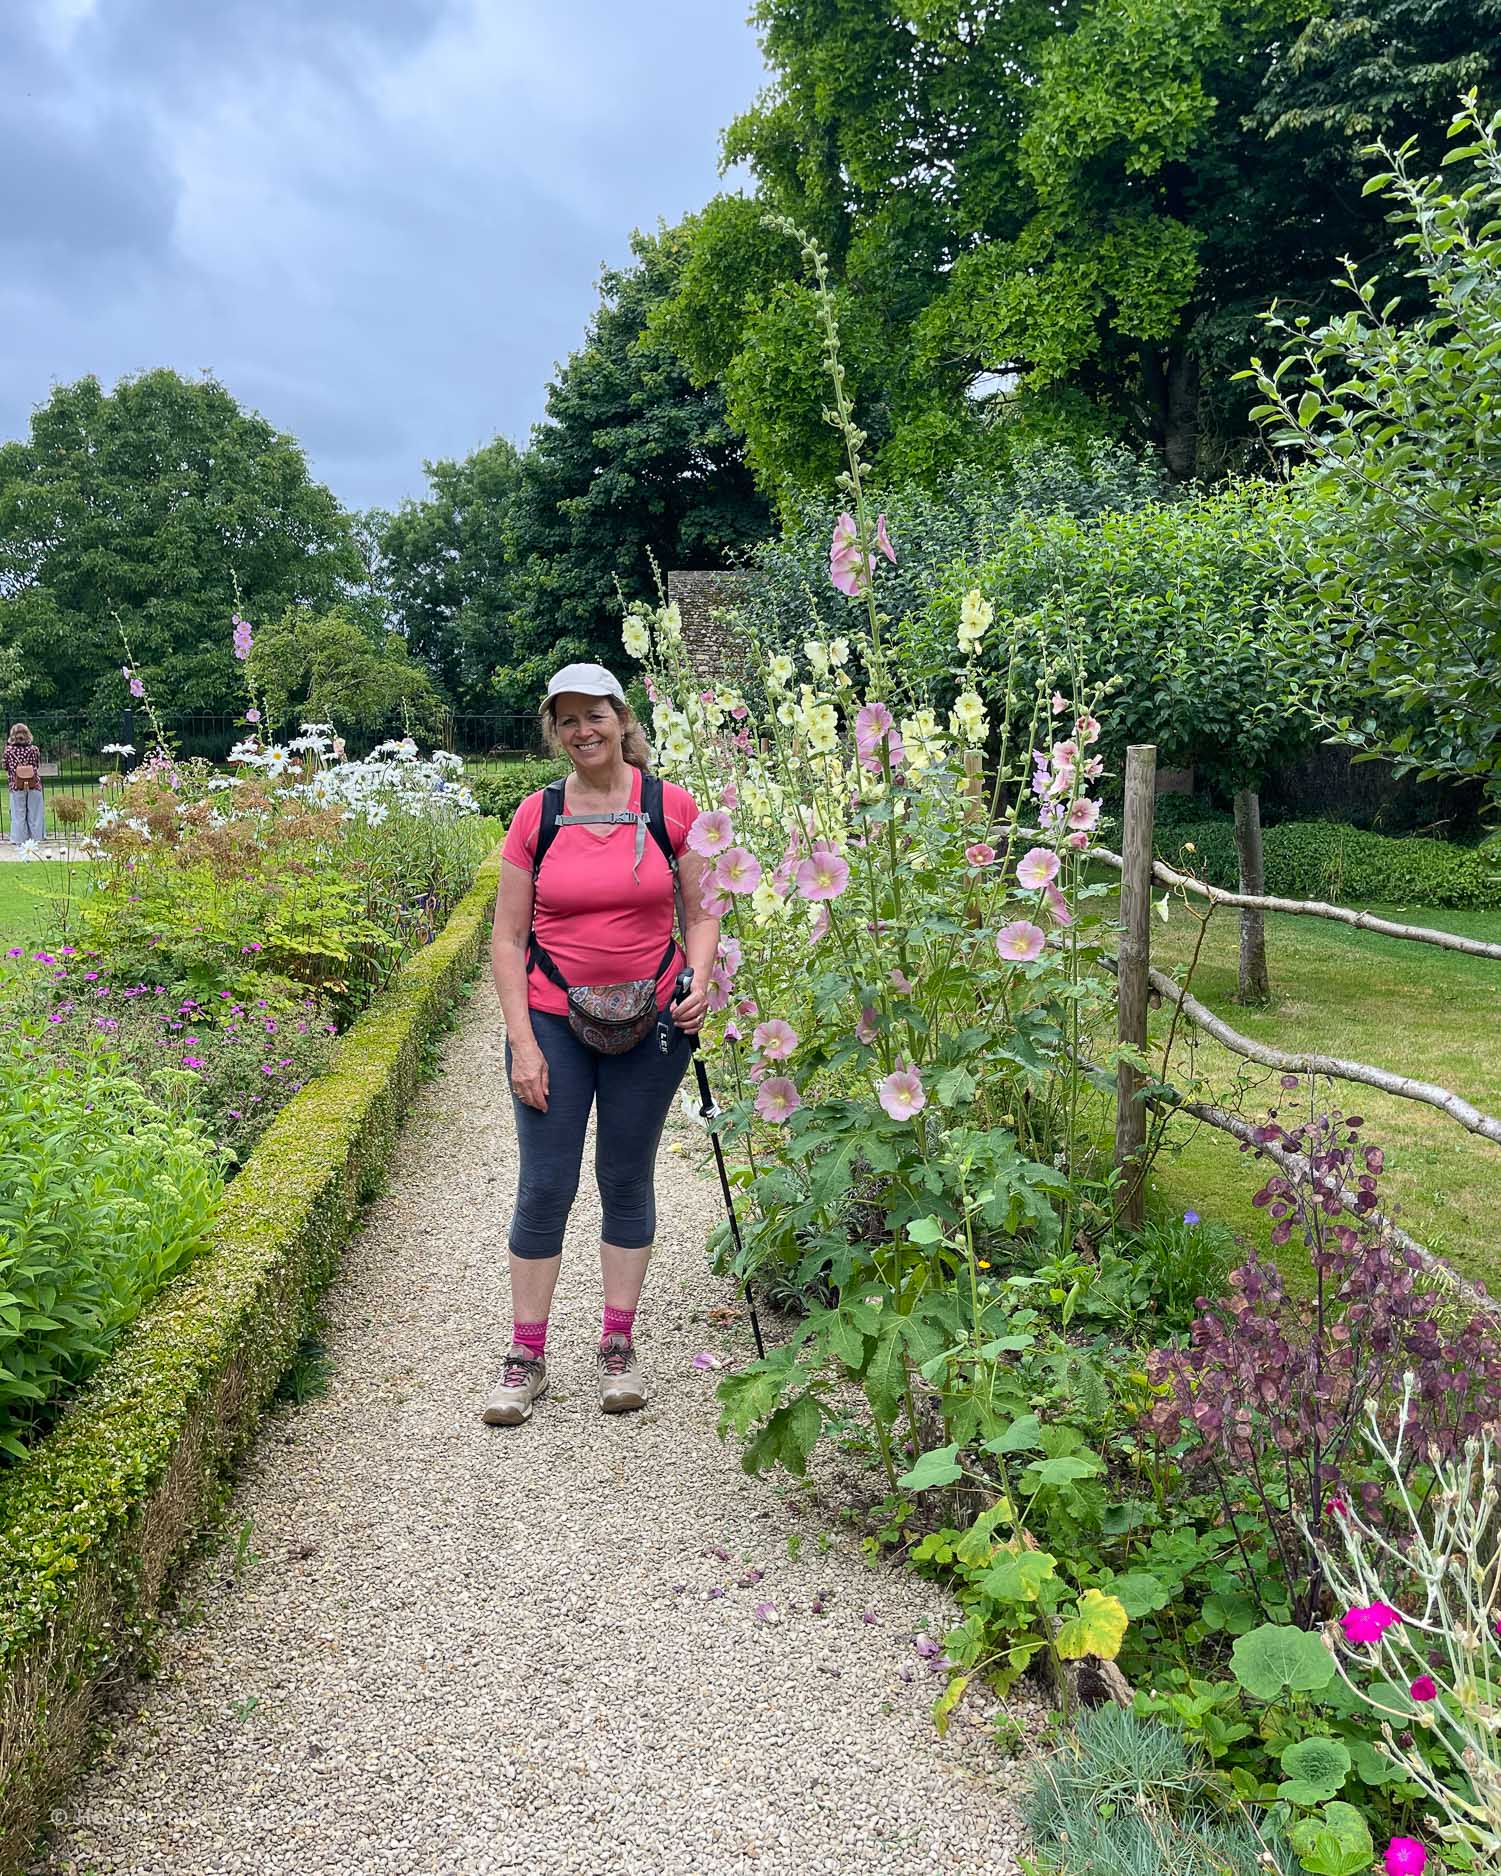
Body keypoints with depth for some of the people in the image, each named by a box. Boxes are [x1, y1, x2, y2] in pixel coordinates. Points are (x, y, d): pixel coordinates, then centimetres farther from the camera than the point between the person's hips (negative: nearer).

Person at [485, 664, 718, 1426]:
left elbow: (701, 914, 4)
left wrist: (699, 981, -15)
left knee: (628, 1180, 11)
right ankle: (526, 1356, 17)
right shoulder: (536, 817, -1)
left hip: (649, 1026, 0)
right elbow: (507, 940, 1)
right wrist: (522, 1042, -6)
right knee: (544, 1186, 3)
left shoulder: (671, 806, -3)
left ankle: (619, 1347, 25)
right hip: (553, 1023, 0)